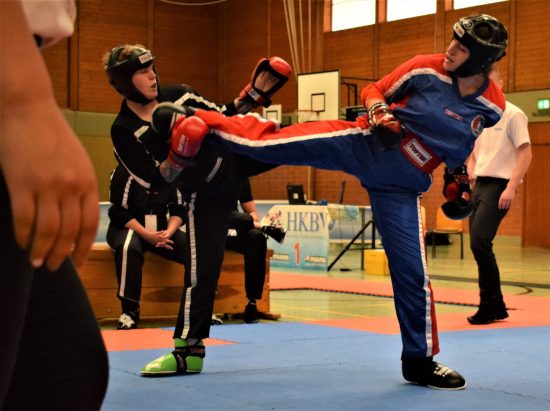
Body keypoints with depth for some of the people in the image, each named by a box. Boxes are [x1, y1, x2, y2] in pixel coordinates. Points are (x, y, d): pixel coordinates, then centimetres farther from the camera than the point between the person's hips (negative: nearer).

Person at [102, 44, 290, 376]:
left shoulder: (177, 94, -3)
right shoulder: (124, 131, -14)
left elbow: (224, 118, 7)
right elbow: (156, 183, -19)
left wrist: (252, 96, -10)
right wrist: (179, 156, -36)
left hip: (235, 158, 4)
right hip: (206, 196, -3)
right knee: (201, 269, -4)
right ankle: (188, 351, 2)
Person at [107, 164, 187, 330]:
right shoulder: (124, 172, -12)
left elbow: (178, 210, 4)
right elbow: (118, 212, -14)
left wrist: (168, 232, -16)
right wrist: (147, 235, -23)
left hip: (162, 230, 4)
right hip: (128, 228, -4)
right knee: (129, 247, -40)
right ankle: (130, 311, -31)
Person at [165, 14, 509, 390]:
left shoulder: (492, 106, -6)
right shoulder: (427, 69, -12)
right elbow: (375, 91, 2)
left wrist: (458, 177, 3)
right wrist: (380, 115, -17)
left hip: (399, 185, 1)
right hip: (363, 143, -1)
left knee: (412, 270, -1)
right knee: (273, 144, -14)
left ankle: (420, 361, 14)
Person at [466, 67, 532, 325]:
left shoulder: (513, 114, -6)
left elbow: (525, 154, -11)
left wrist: (511, 188, -18)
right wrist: (469, 180, 7)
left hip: (499, 186, -7)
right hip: (479, 185, 7)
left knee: (479, 242, -17)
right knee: (479, 245, 5)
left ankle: (489, 305, -7)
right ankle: (497, 308, 14)